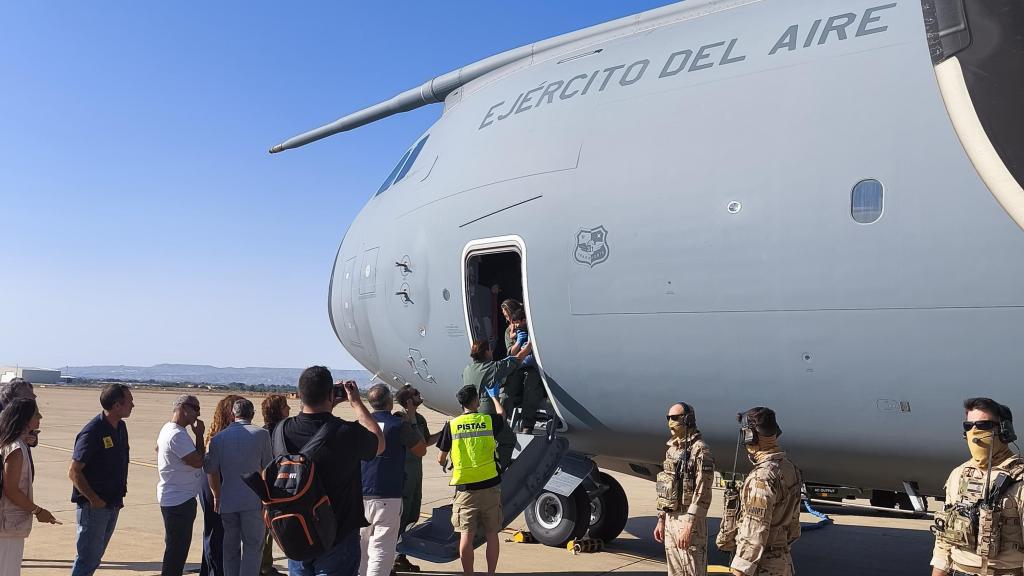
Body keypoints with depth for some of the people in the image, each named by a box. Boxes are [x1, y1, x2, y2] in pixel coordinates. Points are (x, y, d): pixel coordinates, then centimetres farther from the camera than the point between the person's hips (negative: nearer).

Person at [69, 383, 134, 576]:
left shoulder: (120, 427, 6)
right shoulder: (92, 432, -19)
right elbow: (74, 472, -18)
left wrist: (120, 494, 11)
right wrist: (94, 499, -17)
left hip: (113, 504, 8)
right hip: (93, 506, -8)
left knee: (96, 555, 17)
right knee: (88, 557, 0)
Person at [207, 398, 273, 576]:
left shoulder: (218, 438, 4)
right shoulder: (261, 434, -5)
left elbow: (211, 470, 5)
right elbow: (268, 467, 1)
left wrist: (217, 496, 17)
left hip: (227, 501, 3)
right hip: (253, 501, -3)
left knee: (231, 547, 15)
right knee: (253, 546, 3)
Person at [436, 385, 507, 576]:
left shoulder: (451, 425, -3)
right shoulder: (489, 421, -2)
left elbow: (441, 458, 4)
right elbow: (501, 414, 24)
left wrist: (444, 464, 27)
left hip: (465, 488, -1)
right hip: (490, 486, 1)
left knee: (466, 535, 5)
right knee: (491, 534, 12)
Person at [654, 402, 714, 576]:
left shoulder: (700, 450, -13)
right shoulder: (672, 449, 13)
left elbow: (702, 494, -18)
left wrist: (689, 526, -22)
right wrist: (661, 520, 16)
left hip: (690, 520, -8)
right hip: (670, 519, 8)